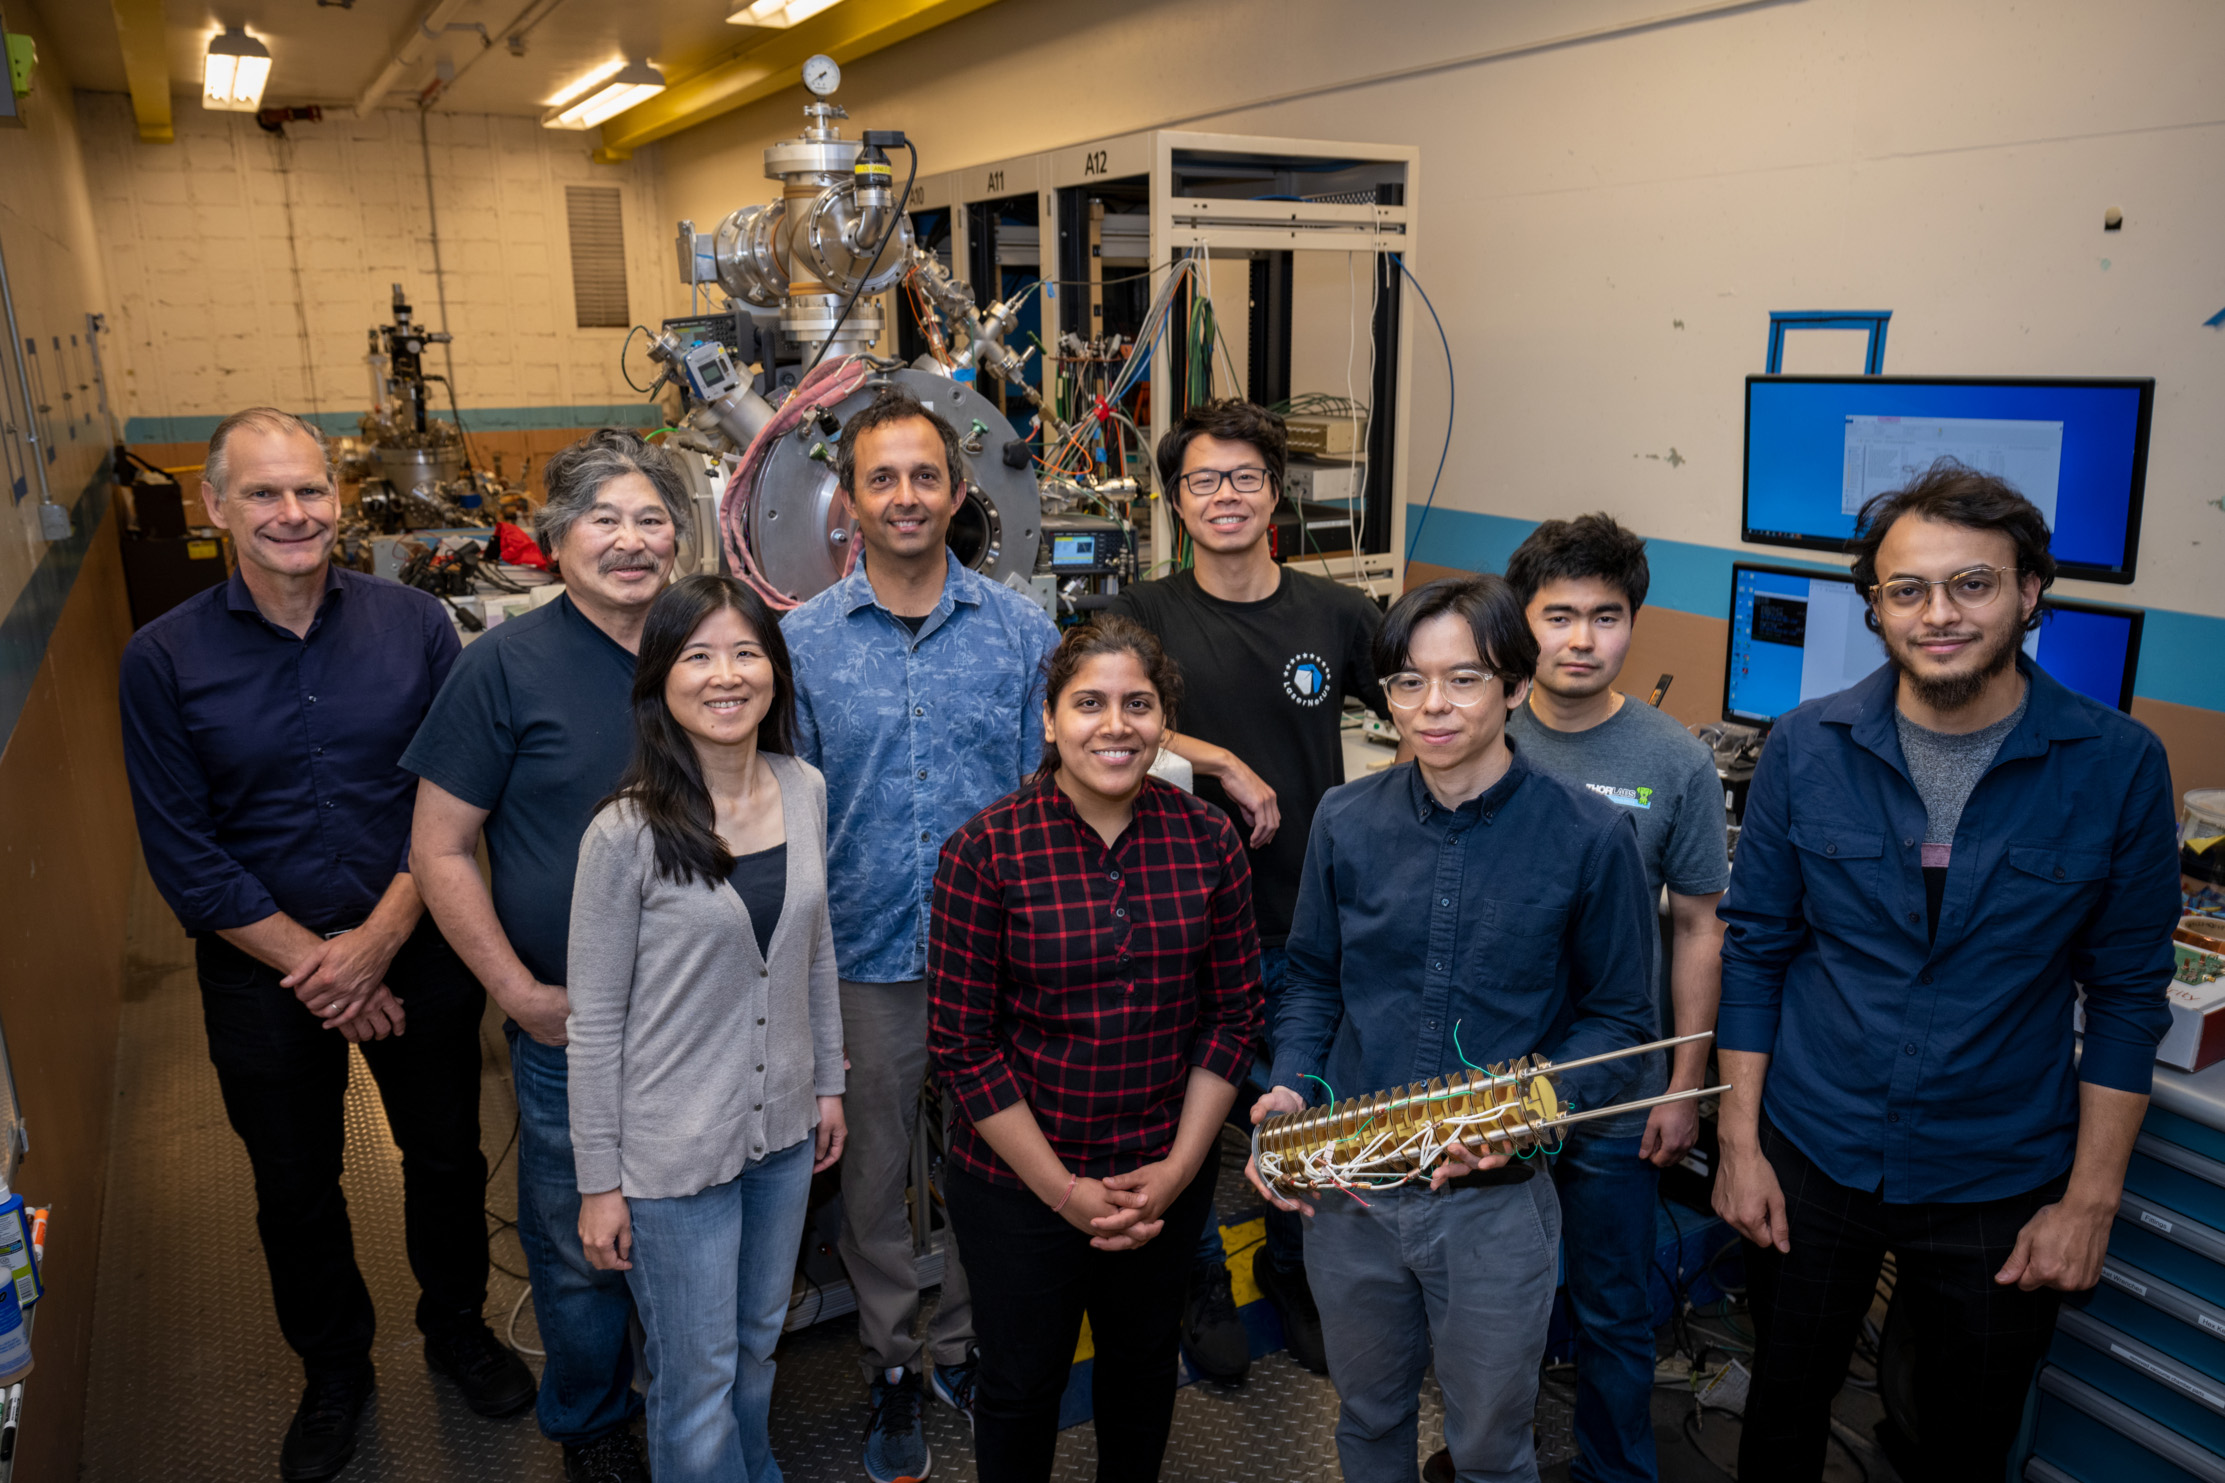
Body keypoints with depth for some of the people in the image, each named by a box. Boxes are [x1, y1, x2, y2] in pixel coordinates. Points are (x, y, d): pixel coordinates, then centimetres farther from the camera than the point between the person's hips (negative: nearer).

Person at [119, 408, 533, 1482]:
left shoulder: (413, 625, -7)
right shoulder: (163, 660, -9)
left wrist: (377, 942, -15)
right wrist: (314, 965, -12)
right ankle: (334, 1371, 43)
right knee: (296, 1191, 18)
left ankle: (457, 1327, 44)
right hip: (263, 977, 0)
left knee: (447, 1160, 17)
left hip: (418, 956, 0)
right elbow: (184, 858, -9)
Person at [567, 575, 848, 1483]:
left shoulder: (805, 792, -3)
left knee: (758, 1343, 24)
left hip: (783, 1133, 5)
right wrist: (599, 1180, -8)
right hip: (672, 1154, -5)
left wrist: (828, 1082, 14)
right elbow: (593, 1021, -12)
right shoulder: (627, 833, -18)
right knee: (697, 1383, 11)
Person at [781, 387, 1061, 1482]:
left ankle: (967, 1343, 38)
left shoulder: (1022, 632, -2)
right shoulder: (802, 641, -2)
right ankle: (890, 1363, 36)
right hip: (865, 962, 0)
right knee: (874, 1172, 14)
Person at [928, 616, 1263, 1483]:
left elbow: (1235, 1014, -1)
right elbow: (962, 1043, -13)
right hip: (1018, 1182, -2)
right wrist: (1063, 1190, -12)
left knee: (1143, 1366, 24)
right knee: (1021, 1383, 17)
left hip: (1167, 1180, 3)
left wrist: (1179, 1167, -7)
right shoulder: (987, 850, -15)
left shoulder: (1208, 841, -6)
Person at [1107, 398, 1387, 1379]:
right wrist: (1226, 765, -23)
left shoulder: (1337, 614, 2)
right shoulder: (1144, 616, -4)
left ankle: (1292, 1269, 43)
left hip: (1312, 921, 2)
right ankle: (1203, 1285, 38)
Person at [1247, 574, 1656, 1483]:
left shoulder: (1590, 838, -12)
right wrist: (1290, 1087, -9)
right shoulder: (1346, 821, -3)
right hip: (1345, 1187, 3)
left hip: (1496, 1197, -2)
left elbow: (1619, 1019, -4)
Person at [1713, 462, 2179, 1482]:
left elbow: (2127, 993, -3)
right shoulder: (1807, 748, -8)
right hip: (1809, 1162, 1)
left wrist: (2090, 1200, -4)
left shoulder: (2117, 766, -10)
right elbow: (1754, 948, -1)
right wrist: (1740, 1142, -2)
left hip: (2000, 1188, 0)